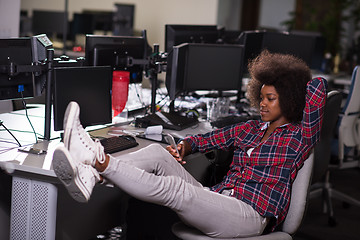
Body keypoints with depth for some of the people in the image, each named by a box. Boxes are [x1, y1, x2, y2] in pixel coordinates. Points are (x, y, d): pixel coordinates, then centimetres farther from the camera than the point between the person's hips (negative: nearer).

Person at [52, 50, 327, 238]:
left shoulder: (299, 137, 1)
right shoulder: (250, 129, 22)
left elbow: (319, 87, -8)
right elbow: (211, 138, 22)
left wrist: (294, 82, 13)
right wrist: (186, 146, 1)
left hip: (250, 215, -7)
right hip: (217, 199, 7)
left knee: (172, 187, -30)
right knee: (158, 152, -14)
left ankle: (98, 159, -36)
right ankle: (91, 176, -33)